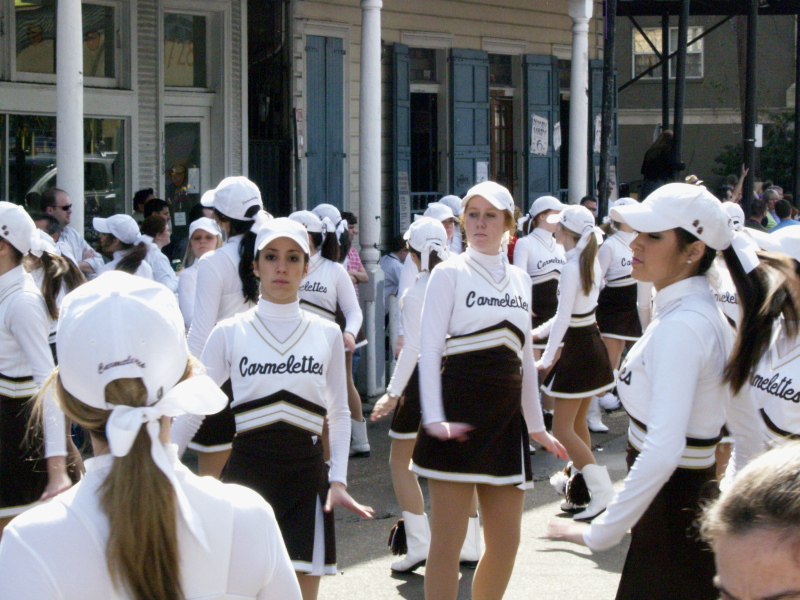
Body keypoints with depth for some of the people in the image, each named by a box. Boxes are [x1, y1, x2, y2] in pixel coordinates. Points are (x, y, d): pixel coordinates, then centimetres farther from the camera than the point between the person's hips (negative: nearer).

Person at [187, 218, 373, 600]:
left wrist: (338, 479, 1)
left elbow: (339, 413, 12)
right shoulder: (229, 333, 2)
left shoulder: (327, 334, 7)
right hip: (246, 472, -1)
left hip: (305, 478, 1)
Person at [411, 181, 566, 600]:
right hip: (459, 414, -5)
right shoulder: (450, 273, -1)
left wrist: (536, 424, 21)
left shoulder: (520, 279, 15)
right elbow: (429, 348, -7)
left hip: (506, 417, 6)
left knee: (506, 542, 6)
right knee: (448, 541, -4)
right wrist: (434, 418, -18)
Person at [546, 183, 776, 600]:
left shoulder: (680, 327, -20)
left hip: (671, 524, -10)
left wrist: (600, 534, -25)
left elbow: (663, 449, -30)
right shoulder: (705, 316, 10)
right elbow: (749, 435, 17)